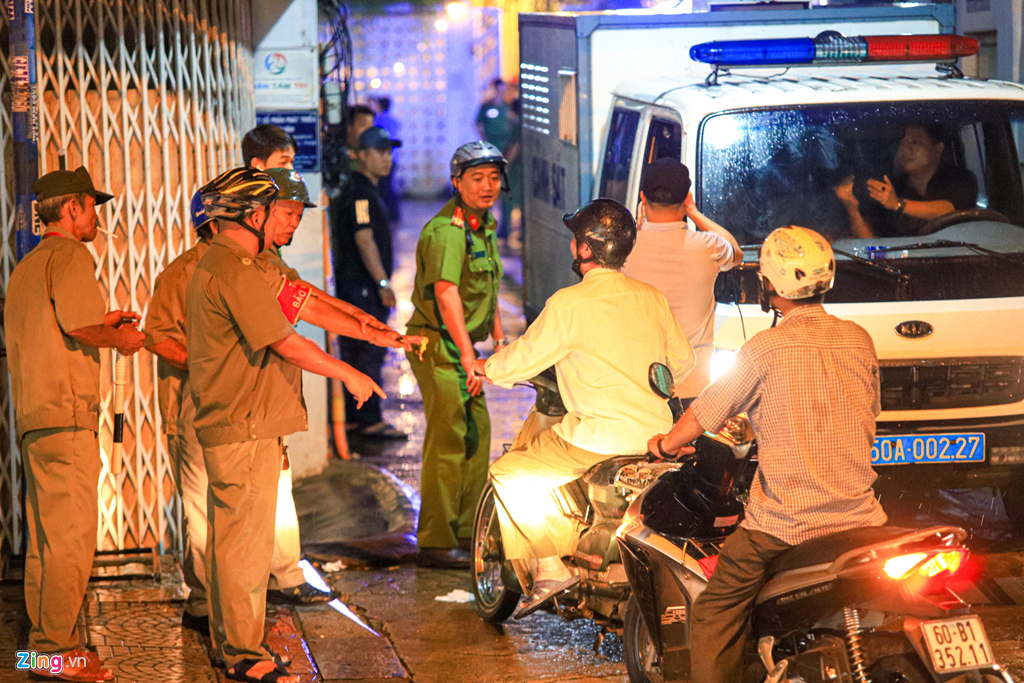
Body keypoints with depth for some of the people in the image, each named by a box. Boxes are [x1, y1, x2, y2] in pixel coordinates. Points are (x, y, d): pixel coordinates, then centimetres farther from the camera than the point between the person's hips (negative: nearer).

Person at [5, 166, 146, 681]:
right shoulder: (69, 255, -6)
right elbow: (79, 323, -20)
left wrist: (100, 326, 22)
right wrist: (120, 339, -2)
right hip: (66, 414, -10)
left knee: (45, 537, 11)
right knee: (72, 537, -9)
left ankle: (46, 640, 15)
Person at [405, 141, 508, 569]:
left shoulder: (485, 223, 13)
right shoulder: (447, 230, -19)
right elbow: (446, 294, -30)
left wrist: (498, 336, 22)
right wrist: (468, 355, -35)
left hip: (461, 345, 10)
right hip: (437, 344, -10)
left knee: (477, 433, 13)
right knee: (449, 438, -11)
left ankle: (467, 532, 23)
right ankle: (435, 543, -8)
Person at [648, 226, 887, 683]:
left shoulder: (766, 348, -8)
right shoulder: (859, 341, 5)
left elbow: (702, 416, 1)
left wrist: (665, 445, 23)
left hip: (783, 525, -5)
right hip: (858, 518, 5)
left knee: (715, 615, 7)